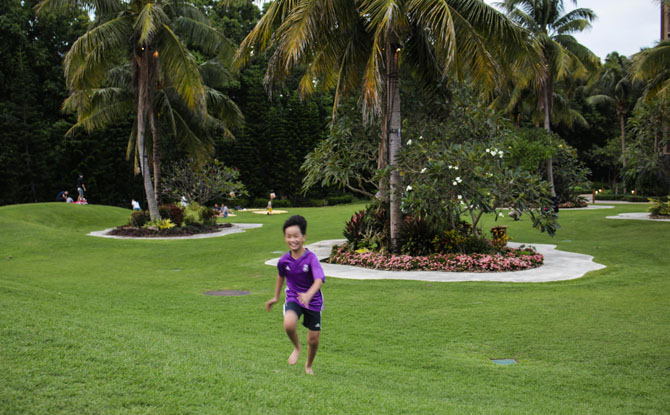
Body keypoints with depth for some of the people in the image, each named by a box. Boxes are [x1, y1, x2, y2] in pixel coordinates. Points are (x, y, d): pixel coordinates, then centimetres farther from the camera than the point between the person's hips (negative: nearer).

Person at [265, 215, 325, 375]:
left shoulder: (311, 258, -21)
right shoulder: (284, 260, -8)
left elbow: (319, 279, -36)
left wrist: (309, 295, -54)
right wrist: (276, 297, 24)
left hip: (313, 301, -1)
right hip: (293, 299, 2)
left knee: (313, 340, 6)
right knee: (289, 324, -30)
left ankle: (309, 365, 38)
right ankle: (297, 347, 3)